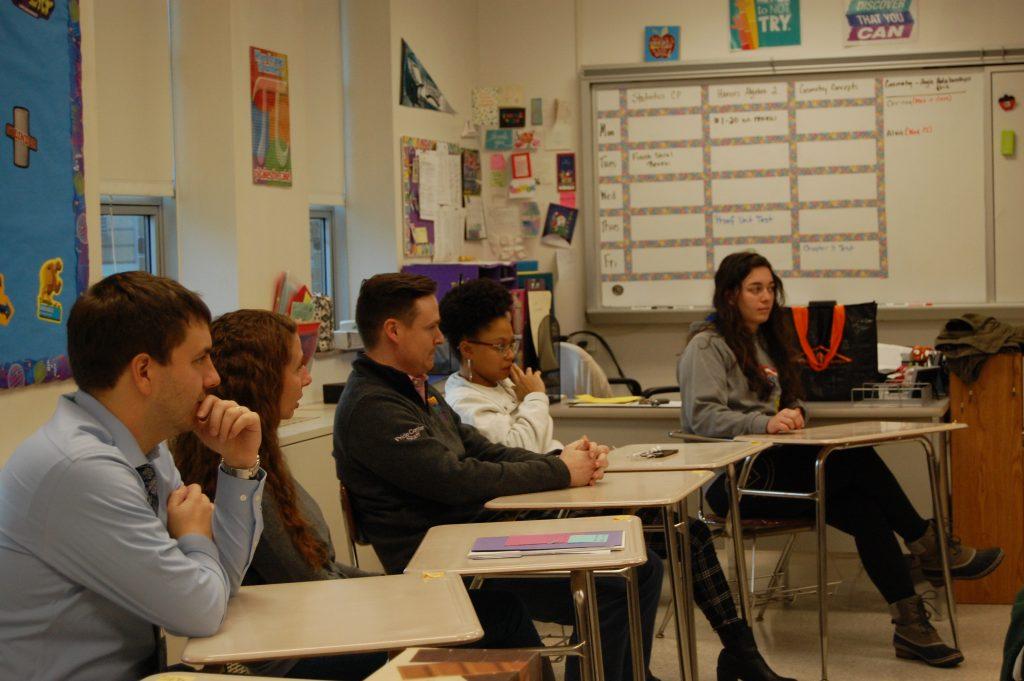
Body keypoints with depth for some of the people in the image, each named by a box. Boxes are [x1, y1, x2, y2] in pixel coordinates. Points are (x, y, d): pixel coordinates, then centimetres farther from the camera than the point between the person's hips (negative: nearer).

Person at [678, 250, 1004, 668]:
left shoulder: (763, 340, 21)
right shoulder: (707, 345, -4)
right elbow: (702, 415, -17)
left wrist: (791, 413, 1)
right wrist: (765, 422, -30)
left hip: (767, 467, 8)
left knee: (863, 506, -20)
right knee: (857, 459, -24)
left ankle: (911, 626, -23)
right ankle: (929, 548, -9)